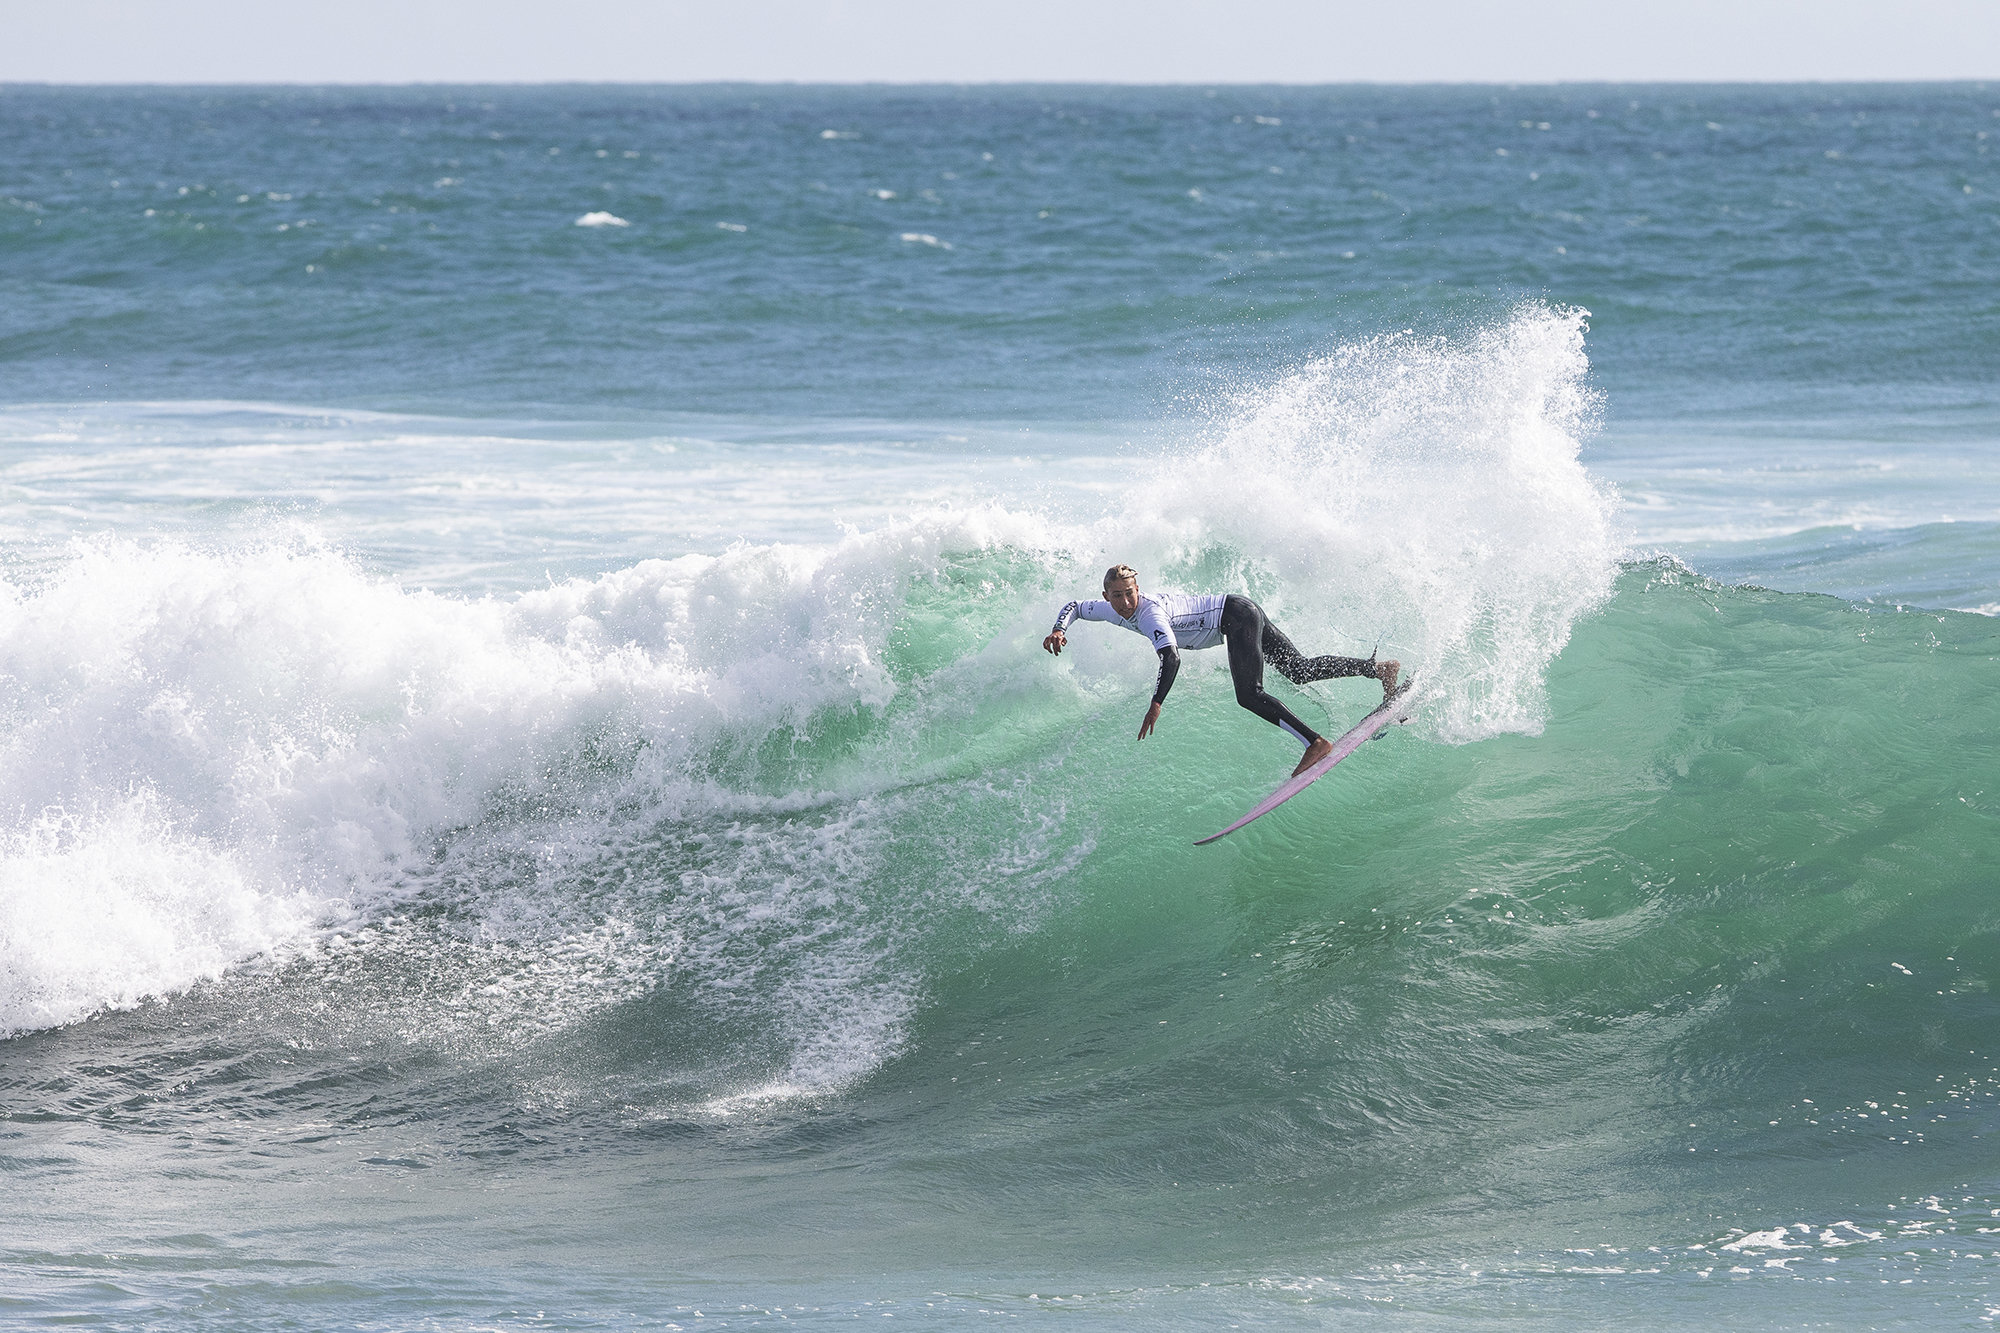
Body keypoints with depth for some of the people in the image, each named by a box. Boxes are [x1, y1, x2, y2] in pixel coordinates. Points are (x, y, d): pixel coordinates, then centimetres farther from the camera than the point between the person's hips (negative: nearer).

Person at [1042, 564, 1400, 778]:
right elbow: (1074, 607, 19)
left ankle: (1316, 743, -31)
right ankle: (1379, 668, 10)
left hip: (1235, 616, -9)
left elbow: (1171, 659, -39)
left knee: (1248, 695, -23)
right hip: (1244, 612, 9)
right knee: (1301, 671, 9)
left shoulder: (1149, 614, -25)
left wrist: (1156, 705, -39)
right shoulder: (1112, 610, 2)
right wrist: (1059, 630, -3)